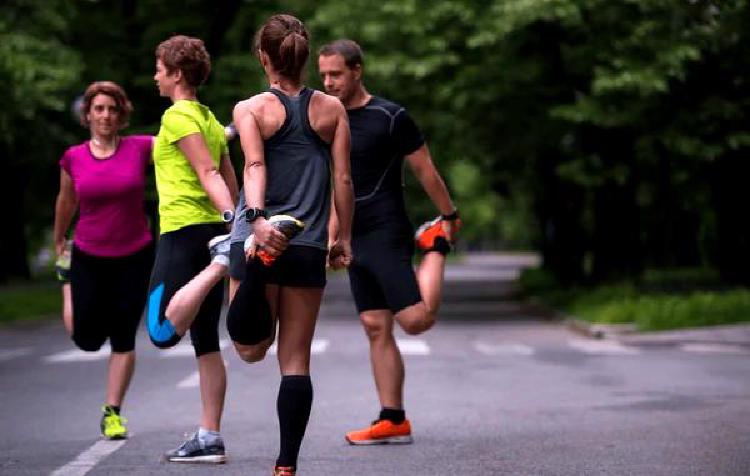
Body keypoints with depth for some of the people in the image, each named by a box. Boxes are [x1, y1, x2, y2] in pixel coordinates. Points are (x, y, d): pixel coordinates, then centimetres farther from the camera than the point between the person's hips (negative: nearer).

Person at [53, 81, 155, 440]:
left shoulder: (141, 148, -7)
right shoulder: (74, 158, -3)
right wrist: (58, 242, 25)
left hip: (134, 257, -1)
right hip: (88, 258, 1)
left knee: (123, 339, 0)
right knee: (85, 339, 4)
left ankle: (112, 412, 12)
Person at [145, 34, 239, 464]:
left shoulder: (178, 116, -7)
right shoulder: (211, 120, 18)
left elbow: (208, 173, -18)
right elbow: (231, 184, 19)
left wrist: (231, 218, -28)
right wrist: (232, 224, 25)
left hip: (183, 230, -9)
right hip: (212, 230, 9)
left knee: (163, 331, -16)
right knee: (206, 342, 7)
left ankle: (221, 259, -27)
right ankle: (210, 439, 6)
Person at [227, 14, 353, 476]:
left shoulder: (251, 109, 2)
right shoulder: (332, 108, 9)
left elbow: (255, 166, -15)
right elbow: (343, 179, 8)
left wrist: (257, 218, -28)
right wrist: (344, 238, 17)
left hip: (265, 236, -2)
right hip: (310, 246, 2)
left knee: (250, 349, 7)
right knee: (296, 362, 8)